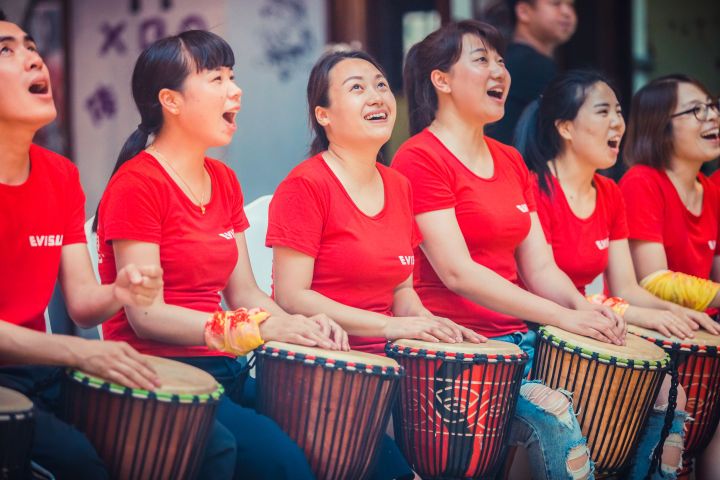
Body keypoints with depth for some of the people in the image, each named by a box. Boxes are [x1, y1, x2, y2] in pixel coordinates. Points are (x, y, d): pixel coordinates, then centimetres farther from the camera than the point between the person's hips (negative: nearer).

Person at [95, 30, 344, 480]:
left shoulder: (223, 181, 15)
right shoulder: (136, 185, -9)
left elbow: (244, 294, 14)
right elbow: (146, 315, -16)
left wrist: (299, 325, -7)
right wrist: (259, 329, -24)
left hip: (224, 372, 7)